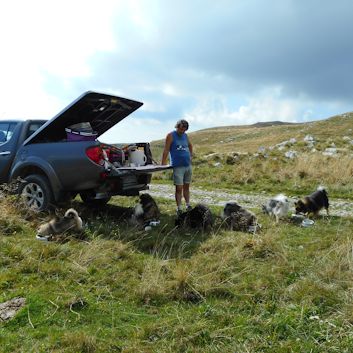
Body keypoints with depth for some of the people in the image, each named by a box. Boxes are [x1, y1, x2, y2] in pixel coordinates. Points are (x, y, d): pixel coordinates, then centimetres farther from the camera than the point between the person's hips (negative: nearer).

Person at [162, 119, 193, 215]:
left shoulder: (185, 136, 12)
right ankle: (179, 209, 1)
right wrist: (163, 164, -17)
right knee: (179, 188, -5)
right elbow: (166, 150, -11)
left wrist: (190, 155, 20)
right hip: (177, 166, -6)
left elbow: (190, 145, 32)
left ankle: (188, 206, 23)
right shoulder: (171, 136, -5)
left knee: (186, 187, 13)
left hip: (188, 165, 6)